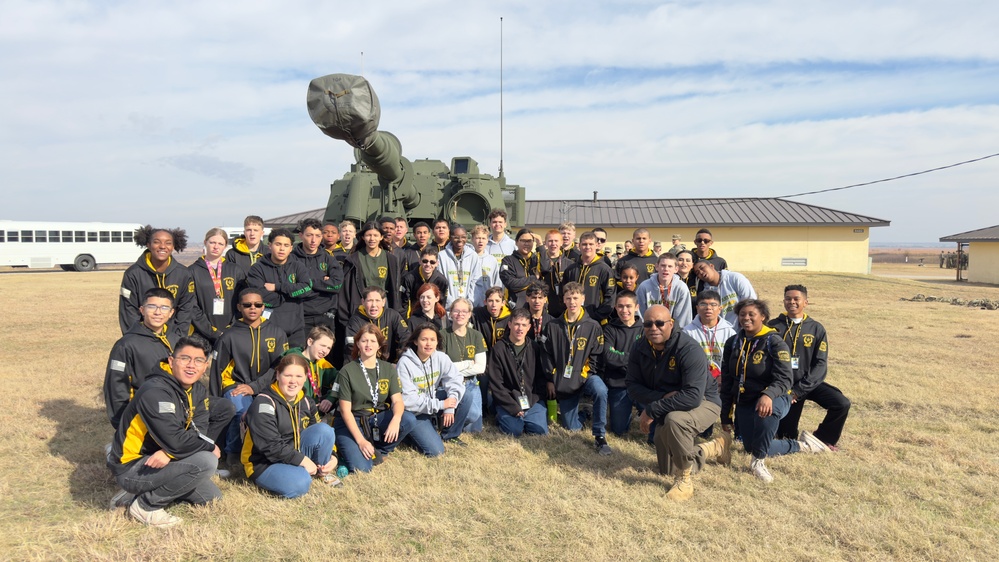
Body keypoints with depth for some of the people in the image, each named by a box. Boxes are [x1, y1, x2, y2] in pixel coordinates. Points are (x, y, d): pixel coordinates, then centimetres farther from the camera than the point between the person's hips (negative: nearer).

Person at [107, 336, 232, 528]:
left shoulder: (198, 391, 2)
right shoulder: (155, 392, -24)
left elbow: (199, 431, -9)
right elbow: (175, 441, -29)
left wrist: (169, 453, -26)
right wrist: (210, 446, -15)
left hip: (160, 460, 9)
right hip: (131, 468, -9)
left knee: (212, 496, 13)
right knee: (206, 462, -25)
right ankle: (146, 505, -8)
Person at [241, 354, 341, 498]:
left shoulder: (306, 402, 5)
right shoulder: (263, 403, -18)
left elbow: (320, 435, 13)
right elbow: (270, 446, -23)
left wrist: (330, 455, -6)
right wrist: (302, 460, -22)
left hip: (295, 454, 7)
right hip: (263, 464, -6)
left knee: (324, 429, -17)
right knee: (300, 484, -36)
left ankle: (323, 472, 2)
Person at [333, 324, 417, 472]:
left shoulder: (388, 369, 2)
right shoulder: (347, 371, -9)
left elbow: (397, 400, -7)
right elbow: (345, 410, -10)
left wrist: (396, 419, -30)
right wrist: (360, 440, -20)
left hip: (379, 419, 4)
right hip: (352, 422, -4)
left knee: (409, 420, -25)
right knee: (361, 467, -26)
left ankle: (378, 450, -4)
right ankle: (346, 449, 8)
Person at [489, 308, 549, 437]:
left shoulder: (534, 347, 7)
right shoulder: (499, 348, -5)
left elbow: (541, 377, 11)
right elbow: (495, 383, -8)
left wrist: (535, 399, -4)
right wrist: (513, 407, -12)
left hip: (533, 400, 3)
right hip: (508, 401, -3)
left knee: (541, 431, -15)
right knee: (515, 430, -22)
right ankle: (501, 417, 11)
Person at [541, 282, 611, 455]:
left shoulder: (593, 326, -3)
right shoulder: (553, 326, 2)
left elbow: (598, 355, -3)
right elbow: (546, 355, 5)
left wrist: (586, 372, -15)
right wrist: (550, 380, 1)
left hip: (586, 375, -2)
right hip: (564, 381, 2)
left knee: (600, 391, -37)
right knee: (572, 427, 3)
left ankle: (600, 436, -22)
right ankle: (579, 411, 39)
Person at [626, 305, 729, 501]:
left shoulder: (689, 350, -30)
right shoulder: (640, 349, -11)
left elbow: (693, 397, -38)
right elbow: (633, 386, -9)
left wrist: (652, 410, -36)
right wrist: (662, 397, -28)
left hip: (702, 403, -7)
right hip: (667, 409, 7)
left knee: (674, 420, -42)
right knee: (668, 470, 17)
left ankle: (684, 481, -20)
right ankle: (716, 447, 41)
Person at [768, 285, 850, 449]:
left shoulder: (816, 329, -1)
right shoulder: (773, 326, -3)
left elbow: (821, 364, -6)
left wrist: (799, 390, -16)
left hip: (808, 383, 1)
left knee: (842, 404, -21)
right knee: (787, 438, 0)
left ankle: (820, 439, 4)